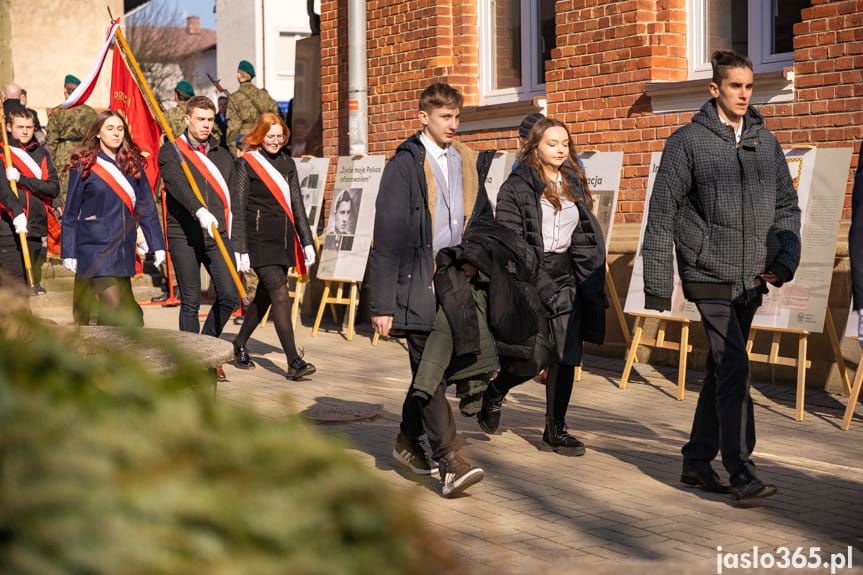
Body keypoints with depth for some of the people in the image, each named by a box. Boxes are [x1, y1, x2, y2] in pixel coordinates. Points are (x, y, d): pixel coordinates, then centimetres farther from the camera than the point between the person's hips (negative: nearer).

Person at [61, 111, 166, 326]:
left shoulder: (132, 163, 10)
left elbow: (146, 207, 12)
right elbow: (70, 213, 1)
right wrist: (68, 252, -3)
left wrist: (157, 244, 6)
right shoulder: (84, 165, -1)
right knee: (113, 304, -17)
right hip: (94, 247, -5)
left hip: (123, 248, 5)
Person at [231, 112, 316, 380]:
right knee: (280, 294, -14)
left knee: (265, 296, 13)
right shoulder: (246, 164, -4)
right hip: (260, 239, -6)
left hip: (283, 239, 6)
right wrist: (241, 249, -11)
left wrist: (307, 241, 11)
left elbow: (297, 204, 16)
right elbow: (239, 208, -6)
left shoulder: (287, 163, 13)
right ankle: (293, 361, -17)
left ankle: (239, 345, 32)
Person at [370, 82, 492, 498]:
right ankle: (449, 463, -12)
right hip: (418, 282, -6)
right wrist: (382, 304, -11)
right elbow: (387, 237, -8)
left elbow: (484, 222, 21)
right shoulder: (405, 164, -5)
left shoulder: (467, 162, 13)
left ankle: (408, 440, 31)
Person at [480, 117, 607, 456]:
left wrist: (590, 282, 6)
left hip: (566, 276, 6)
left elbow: (588, 237, 16)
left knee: (566, 355, 0)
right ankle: (494, 392, 24)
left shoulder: (574, 184, 14)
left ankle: (555, 430, 11)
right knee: (534, 358, -8)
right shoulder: (517, 187, -6)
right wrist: (544, 288, -16)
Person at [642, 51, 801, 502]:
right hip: (709, 276, -5)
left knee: (721, 370, 12)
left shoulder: (765, 140, 11)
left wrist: (785, 259, 1)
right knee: (734, 368, -13)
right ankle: (741, 472, -10)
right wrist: (657, 286, -7)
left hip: (751, 279, 6)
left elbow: (787, 204, 17)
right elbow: (662, 215, -4)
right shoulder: (688, 141, -4)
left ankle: (698, 462, 23)